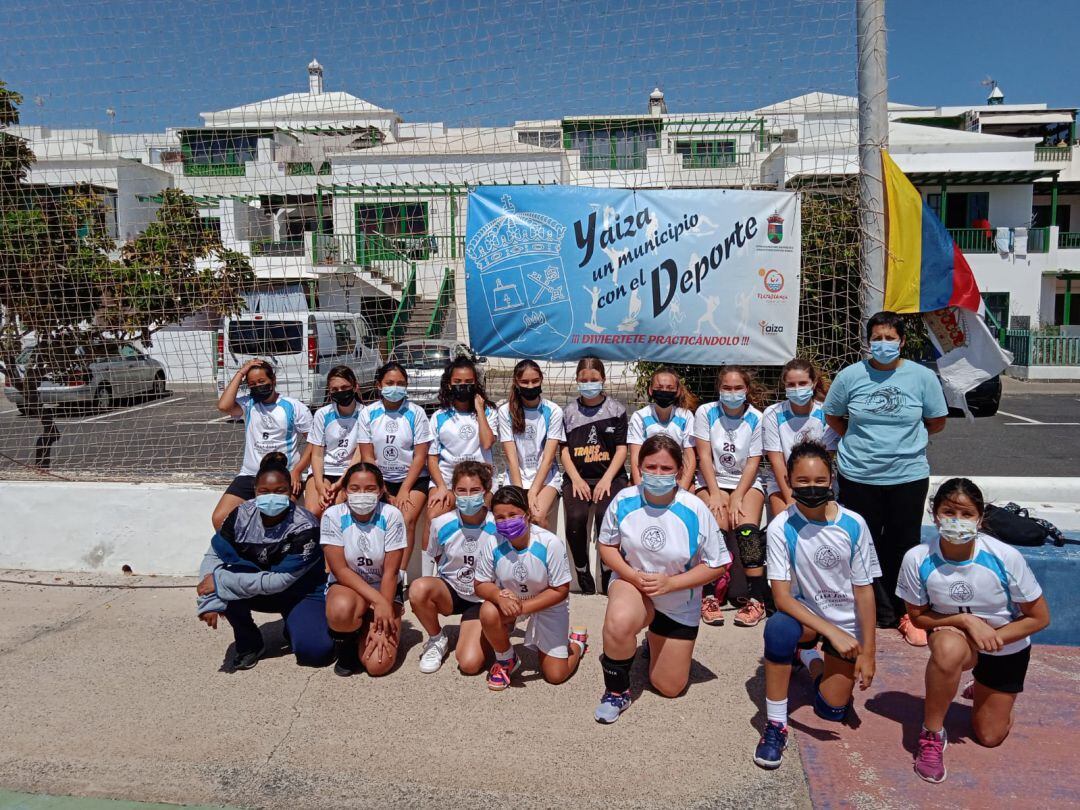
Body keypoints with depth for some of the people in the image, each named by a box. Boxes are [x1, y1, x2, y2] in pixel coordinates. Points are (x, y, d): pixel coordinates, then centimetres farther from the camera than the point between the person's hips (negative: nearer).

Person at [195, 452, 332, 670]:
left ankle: (293, 625, 11)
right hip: (257, 592, 3)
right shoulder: (241, 515, -16)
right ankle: (248, 643, -2)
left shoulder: (304, 527, -28)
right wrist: (210, 603, -29)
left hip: (301, 592, -3)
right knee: (224, 589, -29)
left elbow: (280, 580, -31)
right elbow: (213, 557, -14)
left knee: (314, 652, -26)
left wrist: (220, 582, -32)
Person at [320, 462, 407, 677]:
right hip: (346, 586, 0)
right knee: (341, 611, -39)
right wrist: (377, 601, -26)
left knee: (378, 665, -19)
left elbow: (390, 572, -14)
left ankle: (367, 634, 17)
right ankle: (346, 644, -1)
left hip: (385, 589, 0)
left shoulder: (391, 516, -15)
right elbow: (340, 570, -16)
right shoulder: (333, 515, -14)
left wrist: (381, 626, -17)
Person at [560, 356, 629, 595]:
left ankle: (608, 571, -9)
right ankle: (582, 571, -6)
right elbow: (564, 449, 8)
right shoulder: (569, 412, 11)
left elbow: (621, 449, 3)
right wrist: (576, 479, -7)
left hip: (609, 476, -1)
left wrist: (606, 479, -10)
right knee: (575, 517, -26)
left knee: (605, 514, -30)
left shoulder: (616, 409, 7)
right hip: (577, 477, 1)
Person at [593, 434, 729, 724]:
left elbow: (716, 565, -13)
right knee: (618, 624, -39)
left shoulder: (695, 511, -22)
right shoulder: (624, 501, -17)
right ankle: (616, 692, -8)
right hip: (632, 583, 0)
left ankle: (656, 640, 46)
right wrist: (633, 576, -21)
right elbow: (606, 545, -3)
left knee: (669, 688, 12)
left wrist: (670, 583, -23)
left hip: (679, 604, 1)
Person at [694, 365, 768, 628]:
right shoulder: (705, 412, -3)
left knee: (747, 527, -25)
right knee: (719, 525, -26)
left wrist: (737, 497, -15)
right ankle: (710, 595, -20)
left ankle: (756, 598, -18)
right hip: (712, 481, 0)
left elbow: (753, 463, -5)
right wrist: (715, 493, -14)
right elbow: (704, 456, -6)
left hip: (746, 483, 0)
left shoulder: (755, 418, -3)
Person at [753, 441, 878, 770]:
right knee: (778, 627, -37)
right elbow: (781, 595, -23)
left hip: (847, 622, 2)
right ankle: (775, 725, -19)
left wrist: (867, 652, -8)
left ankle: (808, 656, 37)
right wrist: (831, 632, -32)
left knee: (832, 709, 3)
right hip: (804, 611, -2)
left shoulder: (853, 525, -18)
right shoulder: (781, 527, -22)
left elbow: (864, 590, -9)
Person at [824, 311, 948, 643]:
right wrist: (861, 441, 3)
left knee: (903, 546, 9)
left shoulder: (922, 377, -2)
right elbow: (832, 417, 10)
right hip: (858, 477, 0)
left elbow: (937, 422, 9)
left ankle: (906, 614, 26)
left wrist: (905, 441, 4)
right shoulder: (850, 376, -2)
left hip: (908, 476, 0)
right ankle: (880, 613, 24)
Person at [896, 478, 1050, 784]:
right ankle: (932, 734, -16)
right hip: (954, 636, -1)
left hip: (1007, 647, 1)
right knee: (948, 647, -40)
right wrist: (966, 621, -26)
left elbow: (1040, 617, -14)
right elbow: (918, 616, -11)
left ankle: (984, 687, 47)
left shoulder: (1005, 557, -28)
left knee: (989, 738, 12)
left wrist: (994, 638, -23)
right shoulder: (917, 559, -27)